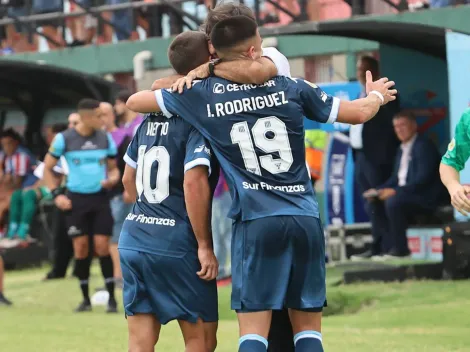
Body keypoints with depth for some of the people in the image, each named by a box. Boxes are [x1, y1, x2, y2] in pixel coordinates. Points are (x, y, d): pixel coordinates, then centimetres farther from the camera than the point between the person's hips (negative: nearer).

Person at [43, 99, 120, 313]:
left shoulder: (105, 138, 3)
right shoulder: (64, 139, -4)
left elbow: (113, 167, 14)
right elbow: (47, 168, 4)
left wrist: (112, 179, -9)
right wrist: (56, 194, -5)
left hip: (99, 197, 1)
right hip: (76, 199, -1)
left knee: (102, 245, -6)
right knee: (80, 246, -1)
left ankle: (111, 298, 0)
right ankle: (85, 298, 10)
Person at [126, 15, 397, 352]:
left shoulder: (202, 95, 2)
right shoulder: (292, 88, 7)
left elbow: (134, 101, 14)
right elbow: (359, 113, 17)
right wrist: (376, 96, 41)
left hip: (255, 221, -2)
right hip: (305, 218, 2)